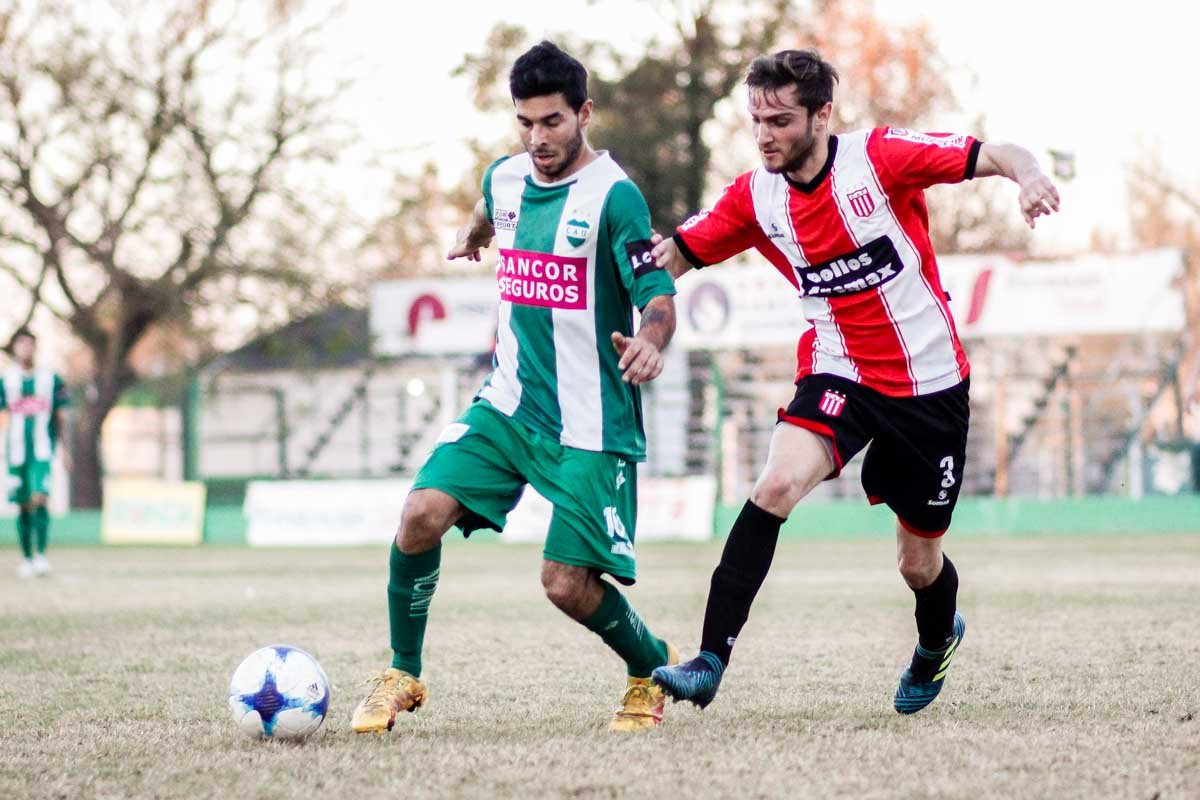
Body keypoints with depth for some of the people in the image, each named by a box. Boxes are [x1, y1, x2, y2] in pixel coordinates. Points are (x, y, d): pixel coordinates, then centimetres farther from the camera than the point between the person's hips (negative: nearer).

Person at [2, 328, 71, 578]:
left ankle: (41, 555, -15)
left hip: (42, 452, -2)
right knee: (23, 506, 5)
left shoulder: (51, 379, 5)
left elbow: (60, 417, 10)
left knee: (39, 499, -18)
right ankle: (27, 558, 15)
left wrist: (65, 450, 10)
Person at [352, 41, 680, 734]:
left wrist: (651, 344, -44)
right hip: (507, 406, 5)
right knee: (422, 514, -15)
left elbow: (658, 298, -22)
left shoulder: (614, 196, -15)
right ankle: (403, 676, 3)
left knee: (567, 584, -8)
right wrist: (473, 234, 52)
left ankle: (654, 669, 23)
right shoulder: (506, 179, 4)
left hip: (591, 424, -5)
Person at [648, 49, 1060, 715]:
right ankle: (710, 662, -29)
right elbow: (675, 255, 5)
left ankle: (937, 642, 47)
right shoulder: (754, 197, -5)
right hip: (839, 373, 2)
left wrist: (1030, 177, -38)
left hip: (930, 381, -2)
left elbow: (994, 156, -16)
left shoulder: (881, 156, -15)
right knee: (777, 485, -28)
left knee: (919, 563, 9)